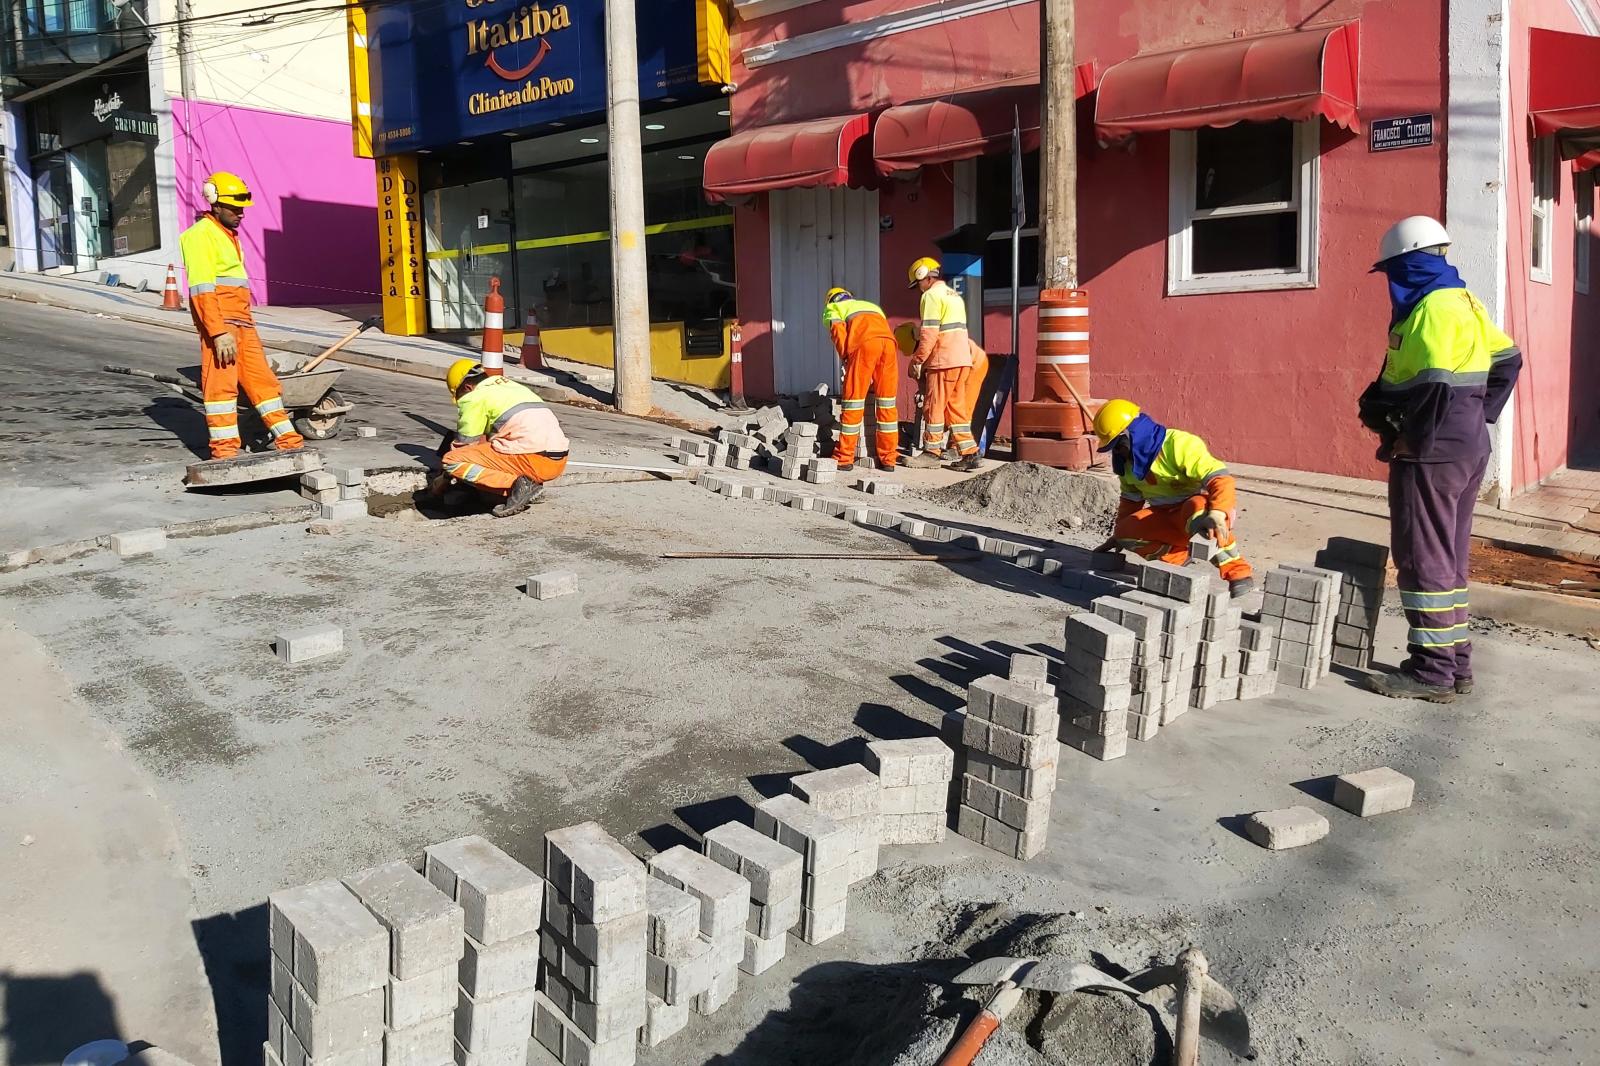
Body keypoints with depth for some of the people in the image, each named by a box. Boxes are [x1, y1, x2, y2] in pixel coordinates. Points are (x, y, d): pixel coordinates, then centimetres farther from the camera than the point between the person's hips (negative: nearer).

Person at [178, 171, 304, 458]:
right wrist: (219, 332, -23)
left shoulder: (229, 235, 22)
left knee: (261, 378, 11)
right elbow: (201, 289, -16)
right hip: (218, 321, -9)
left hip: (241, 321, 9)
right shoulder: (201, 234, -7)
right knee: (221, 381, -7)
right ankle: (224, 450, -5)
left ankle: (286, 437, 16)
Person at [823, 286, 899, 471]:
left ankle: (844, 458, 8)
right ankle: (888, 459, 13)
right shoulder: (872, 306, 42)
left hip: (864, 343, -4)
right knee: (887, 403, 10)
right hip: (889, 341, 4)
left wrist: (846, 361, 14)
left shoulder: (832, 309, 28)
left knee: (852, 401, 3)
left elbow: (839, 334, 7)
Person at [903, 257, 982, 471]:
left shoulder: (932, 295, -7)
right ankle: (970, 453, 7)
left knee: (934, 406, 0)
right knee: (956, 407, 10)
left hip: (943, 360, -9)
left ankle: (931, 452, 7)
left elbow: (929, 333, -15)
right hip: (963, 359, 9)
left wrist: (918, 360, -9)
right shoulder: (955, 295, 22)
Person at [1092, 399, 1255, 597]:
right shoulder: (1128, 461, 3)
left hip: (1201, 505, -7)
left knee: (1196, 511, -43)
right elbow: (1131, 499, 19)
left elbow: (1221, 478, -31)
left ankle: (1238, 574, -28)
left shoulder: (1177, 444, -22)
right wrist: (1118, 536, 21)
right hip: (1167, 516, 7)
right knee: (1127, 531, -16)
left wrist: (1216, 514, -48)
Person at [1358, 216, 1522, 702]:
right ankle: (1455, 662, 22)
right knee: (1447, 557, 15)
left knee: (1423, 558, -4)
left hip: (1433, 455, -10)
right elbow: (1506, 359, 19)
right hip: (1466, 447, 10)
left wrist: (1407, 440, -14)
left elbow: (1436, 388, -24)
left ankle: (1433, 670, 1)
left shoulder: (1435, 307, -16)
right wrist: (1478, 416, 16)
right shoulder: (1462, 301, 13)